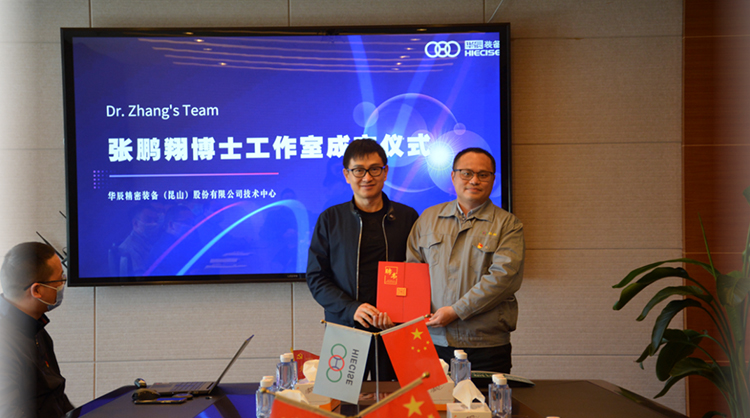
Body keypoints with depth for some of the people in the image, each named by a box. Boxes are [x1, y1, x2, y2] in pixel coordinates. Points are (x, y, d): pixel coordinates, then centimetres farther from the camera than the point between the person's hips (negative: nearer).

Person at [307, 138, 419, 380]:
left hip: (395, 332, 1)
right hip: (343, 331, 0)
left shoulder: (407, 217, 7)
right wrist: (351, 308, -12)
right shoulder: (330, 219, 6)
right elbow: (316, 278, 3)